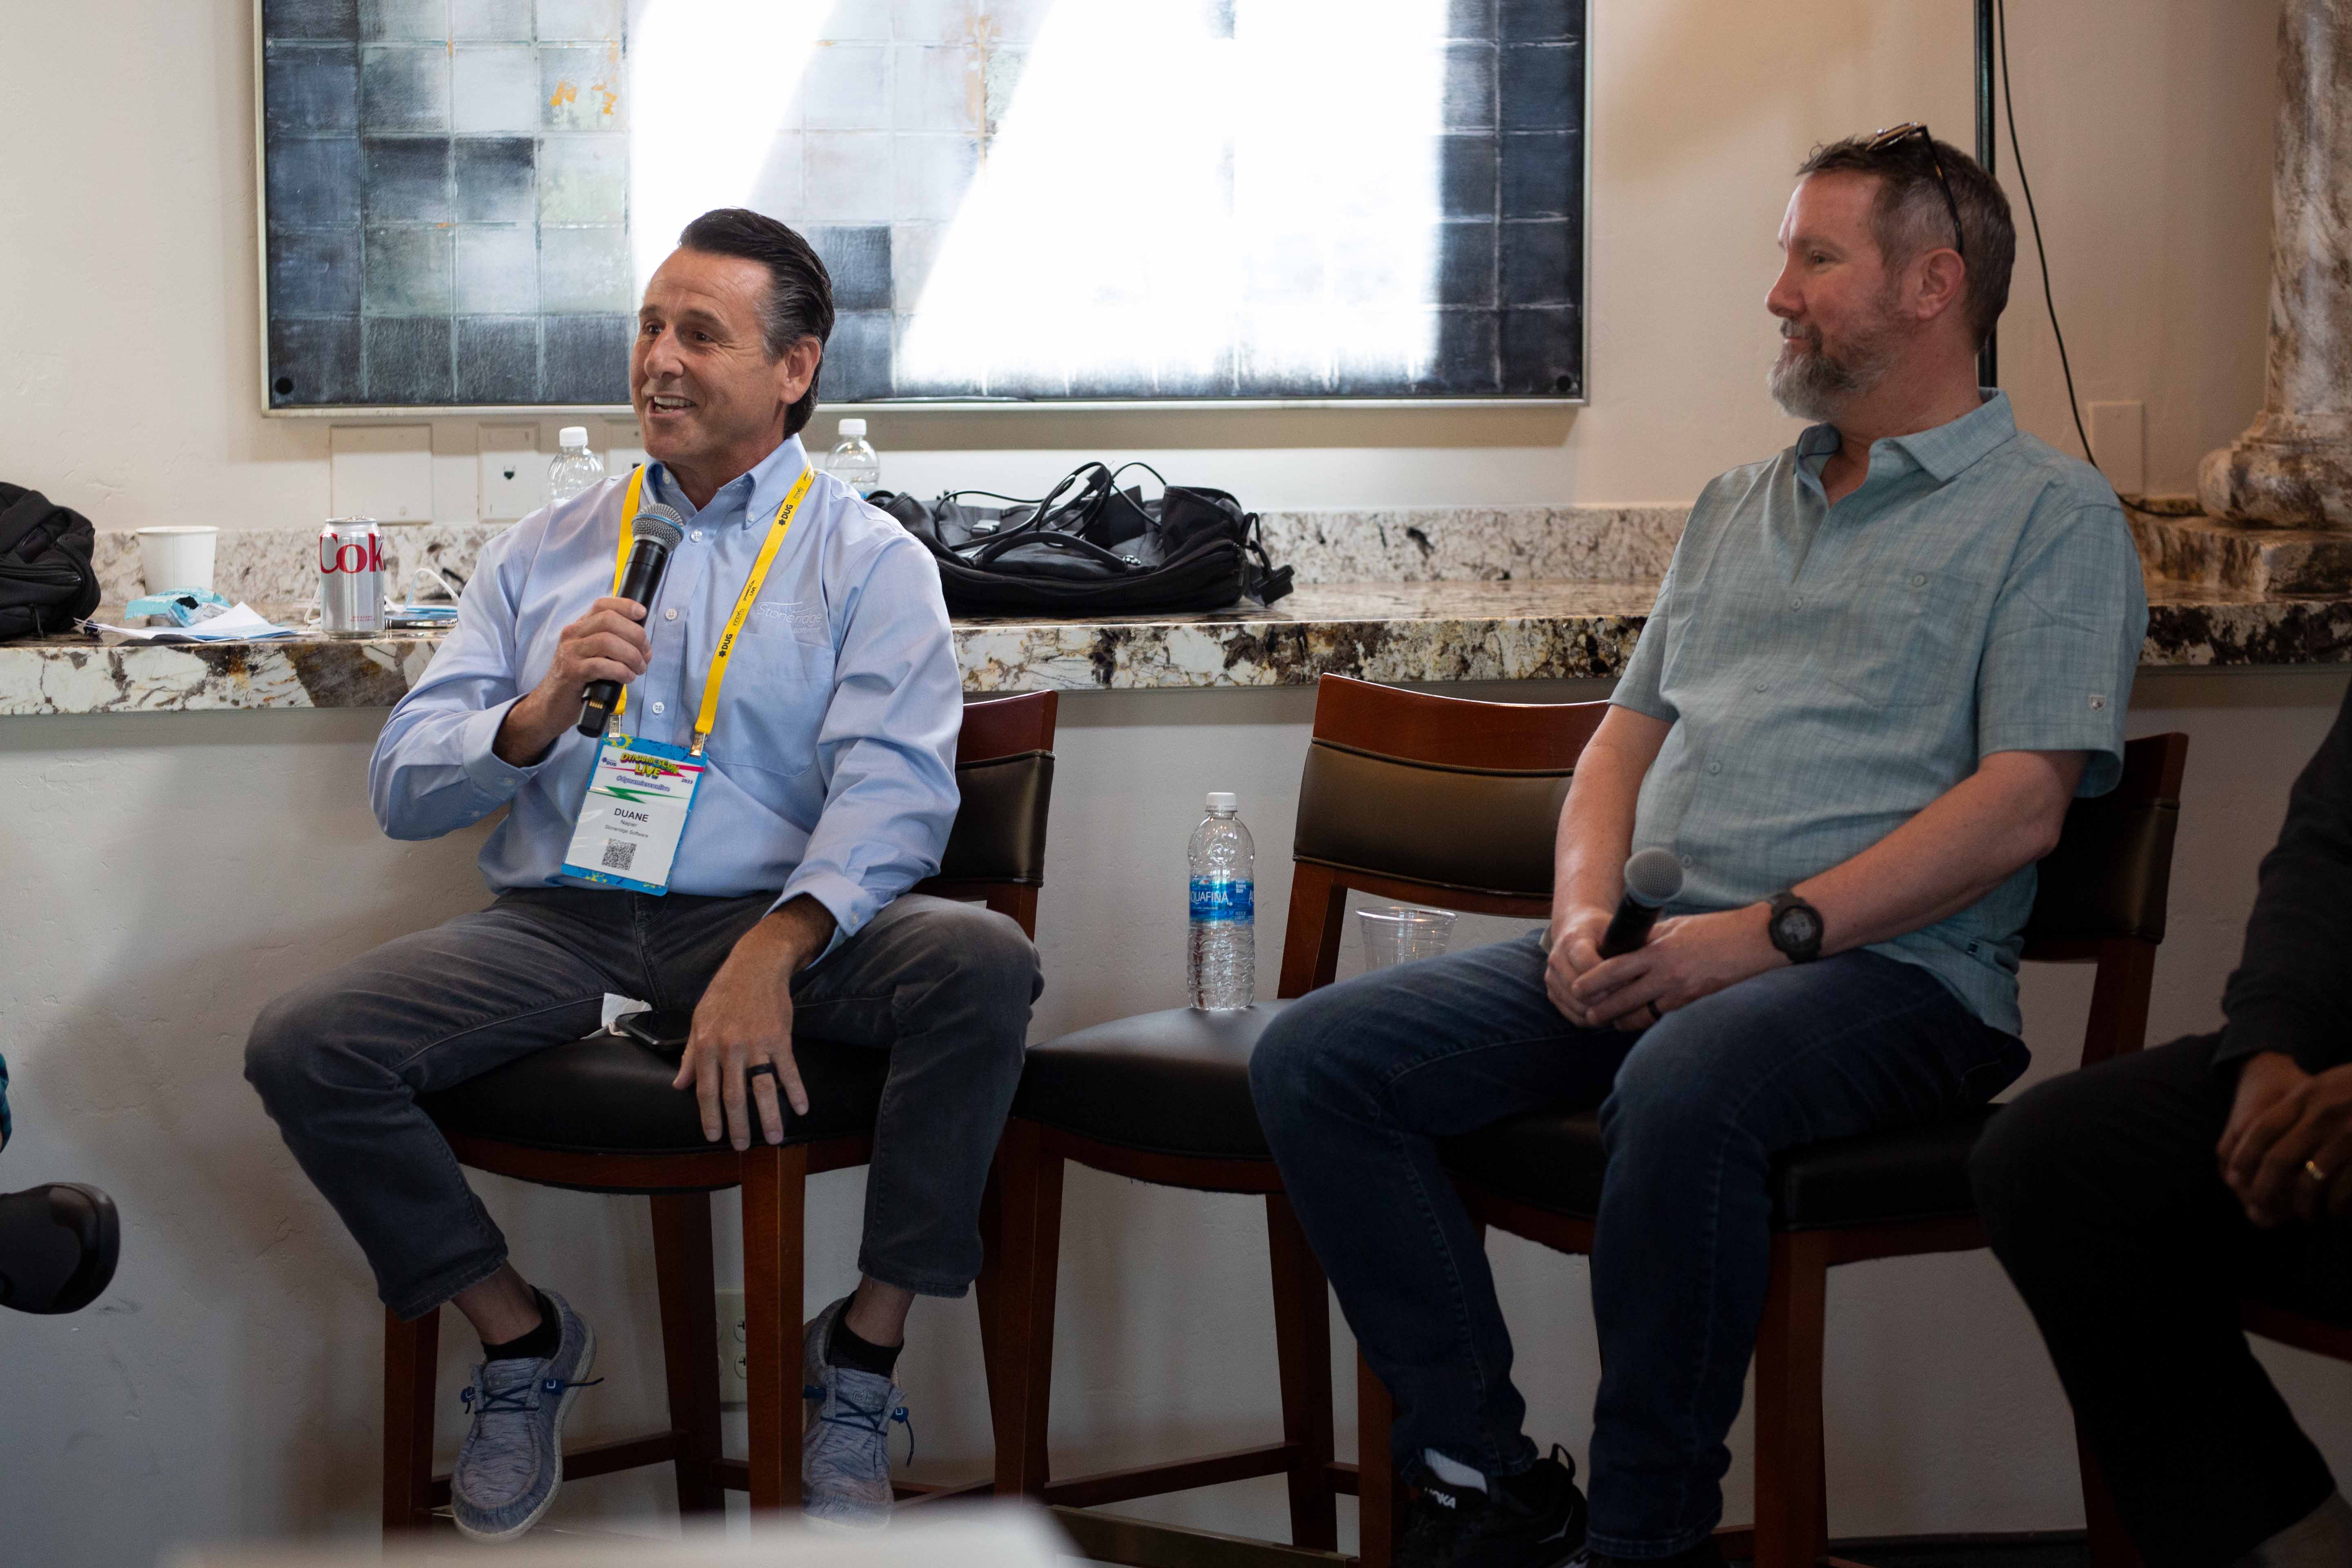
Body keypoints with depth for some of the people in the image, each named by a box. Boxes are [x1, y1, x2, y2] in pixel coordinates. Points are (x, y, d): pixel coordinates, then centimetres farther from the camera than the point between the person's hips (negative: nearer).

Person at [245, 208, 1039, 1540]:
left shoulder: (871, 560, 8)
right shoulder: (544, 552, 18)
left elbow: (896, 785, -8)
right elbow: (402, 789, 12)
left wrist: (772, 953, -26)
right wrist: (537, 717, -10)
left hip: (783, 922, -2)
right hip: (562, 923, 3)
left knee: (984, 964, -32)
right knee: (302, 1047, -21)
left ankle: (864, 1351, -14)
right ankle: (523, 1336, 3)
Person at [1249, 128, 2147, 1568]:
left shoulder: (2052, 513, 2)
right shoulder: (1737, 507, 26)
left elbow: (2019, 803, -10)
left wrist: (1767, 932, -18)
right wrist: (1587, 910, 1)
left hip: (1888, 970, -7)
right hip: (1650, 958, 7)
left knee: (1683, 1089, -40)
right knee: (1317, 1060, -12)